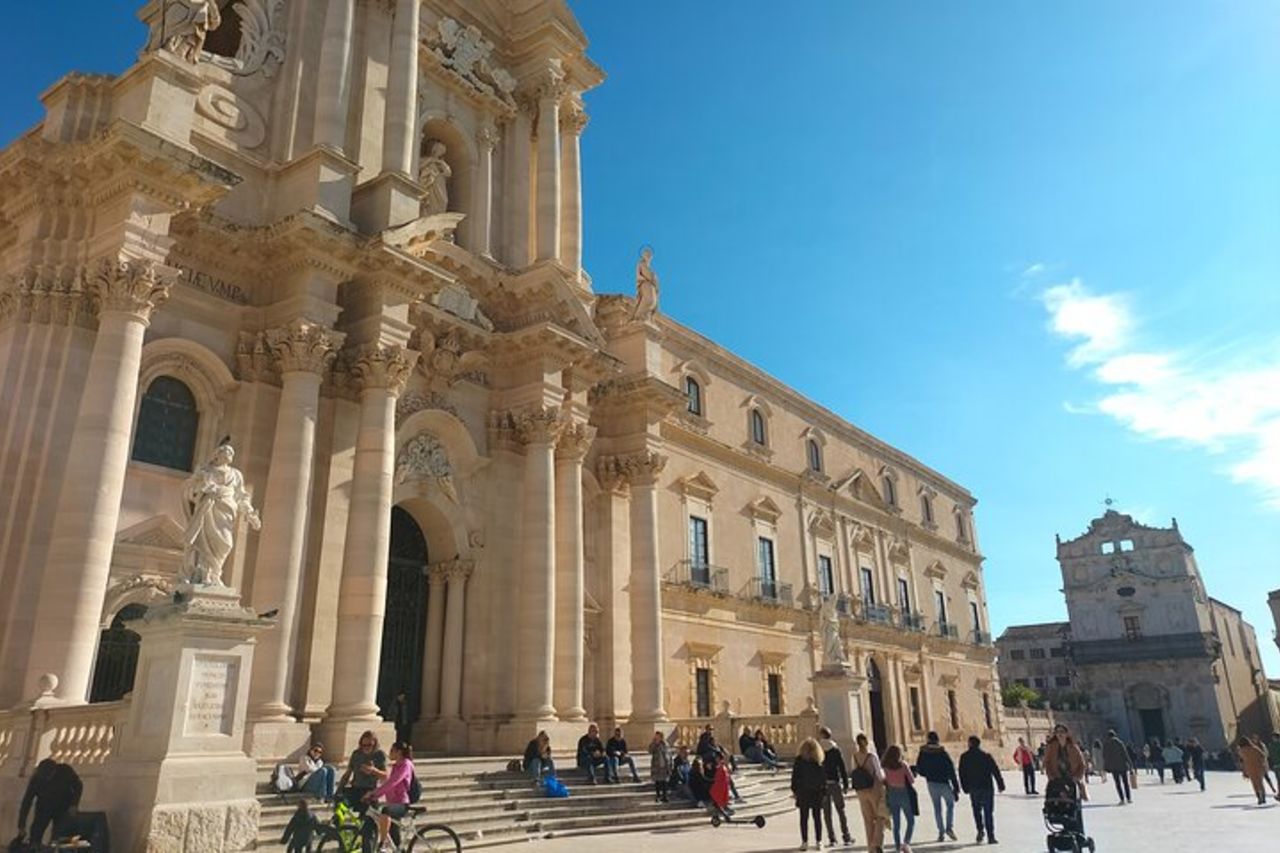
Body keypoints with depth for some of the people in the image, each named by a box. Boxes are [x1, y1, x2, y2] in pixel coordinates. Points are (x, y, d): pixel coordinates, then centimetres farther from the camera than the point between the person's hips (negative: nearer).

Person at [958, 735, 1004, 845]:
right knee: (988, 812, 4)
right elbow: (995, 771, -4)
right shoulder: (986, 756, -3)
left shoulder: (964, 757, 1)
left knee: (977, 810, 16)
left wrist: (965, 788, 9)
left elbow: (962, 774, 2)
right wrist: (1001, 785, 2)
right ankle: (991, 837, 1)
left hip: (973, 789, 1)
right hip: (987, 787, -1)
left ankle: (980, 830, -2)